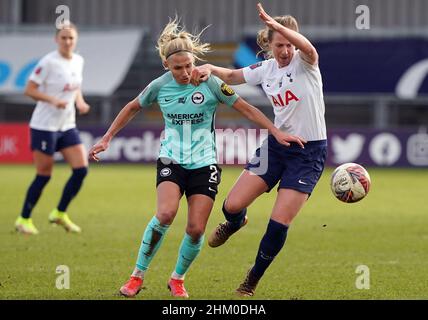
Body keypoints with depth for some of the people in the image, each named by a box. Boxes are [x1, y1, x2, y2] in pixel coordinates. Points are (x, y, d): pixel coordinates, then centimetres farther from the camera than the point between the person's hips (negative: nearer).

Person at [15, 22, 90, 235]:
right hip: (45, 126, -7)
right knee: (44, 176, -2)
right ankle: (23, 219, 13)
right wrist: (53, 100, -27)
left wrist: (79, 101, 2)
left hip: (67, 125, 7)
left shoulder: (78, 61, 6)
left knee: (81, 169, -3)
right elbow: (29, 90, -15)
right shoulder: (49, 62, -15)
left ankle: (60, 214, 13)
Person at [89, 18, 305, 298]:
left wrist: (277, 132, -9)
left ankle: (178, 279, 19)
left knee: (196, 229, -8)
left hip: (204, 163, 0)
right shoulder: (160, 86, -4)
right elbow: (132, 108, 14)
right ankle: (138, 276, -13)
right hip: (172, 160, 0)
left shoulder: (209, 83, -10)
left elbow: (246, 109, -3)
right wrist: (106, 139, 13)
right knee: (166, 213, -26)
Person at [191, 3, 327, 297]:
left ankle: (252, 281, 15)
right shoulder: (265, 69, 3)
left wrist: (275, 24, -55)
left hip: (309, 152, -5)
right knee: (233, 205, -5)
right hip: (276, 144, 5)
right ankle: (235, 223, 35)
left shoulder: (304, 63, -13)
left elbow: (308, 47, -38)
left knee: (279, 222, -9)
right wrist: (209, 68, -2)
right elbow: (232, 76, 20)